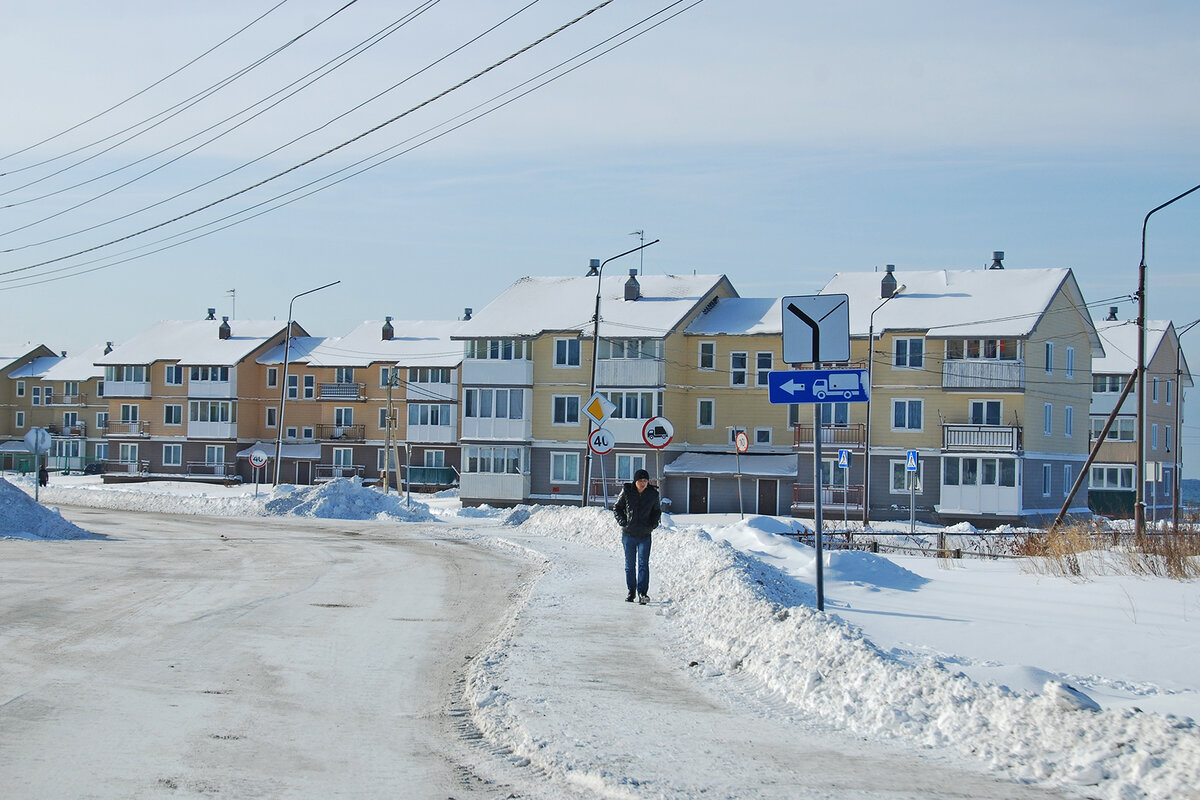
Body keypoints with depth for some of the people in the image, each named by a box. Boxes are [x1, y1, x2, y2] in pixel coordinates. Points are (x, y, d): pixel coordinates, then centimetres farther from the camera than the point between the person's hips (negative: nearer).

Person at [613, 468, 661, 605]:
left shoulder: (653, 494, 1)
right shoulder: (627, 492, -4)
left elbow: (657, 511, 17)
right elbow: (617, 508, 8)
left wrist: (653, 524, 1)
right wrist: (622, 522, -7)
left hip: (645, 535, 0)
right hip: (628, 534, 0)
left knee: (643, 564, -10)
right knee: (630, 565, 9)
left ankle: (642, 593, -14)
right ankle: (631, 591, 21)